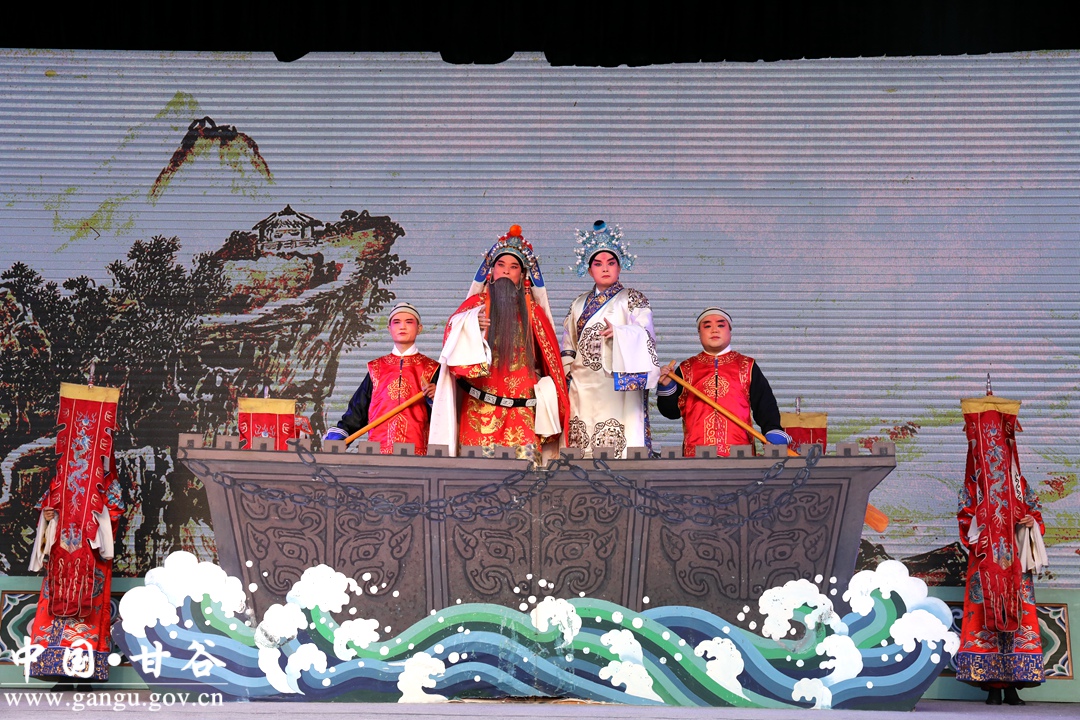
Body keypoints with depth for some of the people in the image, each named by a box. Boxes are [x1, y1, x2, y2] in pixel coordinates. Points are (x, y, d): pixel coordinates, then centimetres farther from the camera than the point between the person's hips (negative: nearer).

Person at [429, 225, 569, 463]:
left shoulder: (533, 310, 17)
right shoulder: (476, 303, 15)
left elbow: (548, 355, 15)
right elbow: (453, 334, 0)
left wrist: (545, 390, 2)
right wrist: (471, 322, -20)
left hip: (522, 405, 1)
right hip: (481, 404, -1)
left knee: (526, 454, -14)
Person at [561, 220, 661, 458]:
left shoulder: (632, 300, 7)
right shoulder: (579, 305, 20)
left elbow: (646, 336, -6)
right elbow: (568, 346, 22)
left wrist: (618, 333, -23)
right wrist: (566, 374, 7)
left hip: (619, 387, -4)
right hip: (583, 390, 4)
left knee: (618, 446, -13)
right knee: (581, 453, -3)